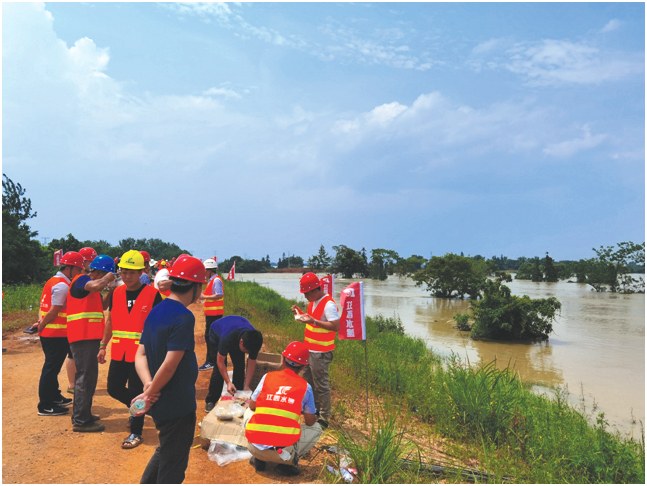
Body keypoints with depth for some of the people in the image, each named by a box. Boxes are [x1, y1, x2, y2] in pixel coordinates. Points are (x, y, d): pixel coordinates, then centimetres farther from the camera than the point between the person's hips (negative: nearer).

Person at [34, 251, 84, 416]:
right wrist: (42, 326, -8)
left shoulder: (53, 281, 14)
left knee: (52, 366, 20)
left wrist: (41, 322, -1)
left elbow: (45, 305, 11)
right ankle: (45, 406, 5)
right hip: (57, 334, -10)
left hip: (49, 333, 10)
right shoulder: (63, 285, -17)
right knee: (51, 368, -2)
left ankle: (54, 396, 33)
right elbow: (54, 311, -19)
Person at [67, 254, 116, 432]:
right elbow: (95, 286, -34)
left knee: (89, 376, 17)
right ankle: (80, 421, -1)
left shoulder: (90, 284, 20)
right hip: (82, 337, -10)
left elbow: (101, 306, 22)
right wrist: (107, 278, -15)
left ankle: (83, 414, 29)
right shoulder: (81, 280, -11)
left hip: (89, 337, 10)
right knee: (85, 377, -7)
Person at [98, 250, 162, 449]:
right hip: (119, 352, 6)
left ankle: (136, 433, 18)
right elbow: (110, 321, 16)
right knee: (114, 388, 12)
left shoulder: (152, 294, -10)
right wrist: (103, 346, 14)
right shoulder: (117, 293, 6)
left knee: (136, 392, 2)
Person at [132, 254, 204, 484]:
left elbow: (140, 355, 2)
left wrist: (148, 385, -12)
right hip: (177, 405, -8)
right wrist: (150, 394, -14)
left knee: (166, 451, 29)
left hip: (161, 404, 8)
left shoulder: (156, 312, 5)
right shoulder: (184, 317, -22)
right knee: (173, 465, 9)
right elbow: (170, 364, -26)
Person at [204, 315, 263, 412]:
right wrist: (228, 382, -39)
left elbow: (252, 363, -21)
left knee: (239, 366, -8)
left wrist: (246, 386, -25)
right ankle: (211, 401, -4)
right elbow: (220, 362, -34)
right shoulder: (227, 338, -46)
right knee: (219, 368, -15)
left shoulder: (254, 341, -33)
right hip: (217, 333, -3)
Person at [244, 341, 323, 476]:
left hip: (255, 447, 2)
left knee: (249, 413, 32)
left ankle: (258, 459, 18)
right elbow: (310, 422, 9)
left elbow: (252, 406, 13)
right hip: (283, 451, -2)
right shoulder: (305, 386, 2)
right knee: (316, 428, 24)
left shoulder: (268, 376, 4)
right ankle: (288, 462, 4)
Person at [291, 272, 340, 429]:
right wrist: (301, 313, 2)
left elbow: (336, 326, -26)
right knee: (308, 380, 21)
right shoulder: (313, 302, 8)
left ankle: (324, 417, 8)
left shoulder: (328, 304, -21)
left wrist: (313, 321, -30)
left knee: (321, 384, -2)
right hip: (309, 349, 10)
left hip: (320, 352, -10)